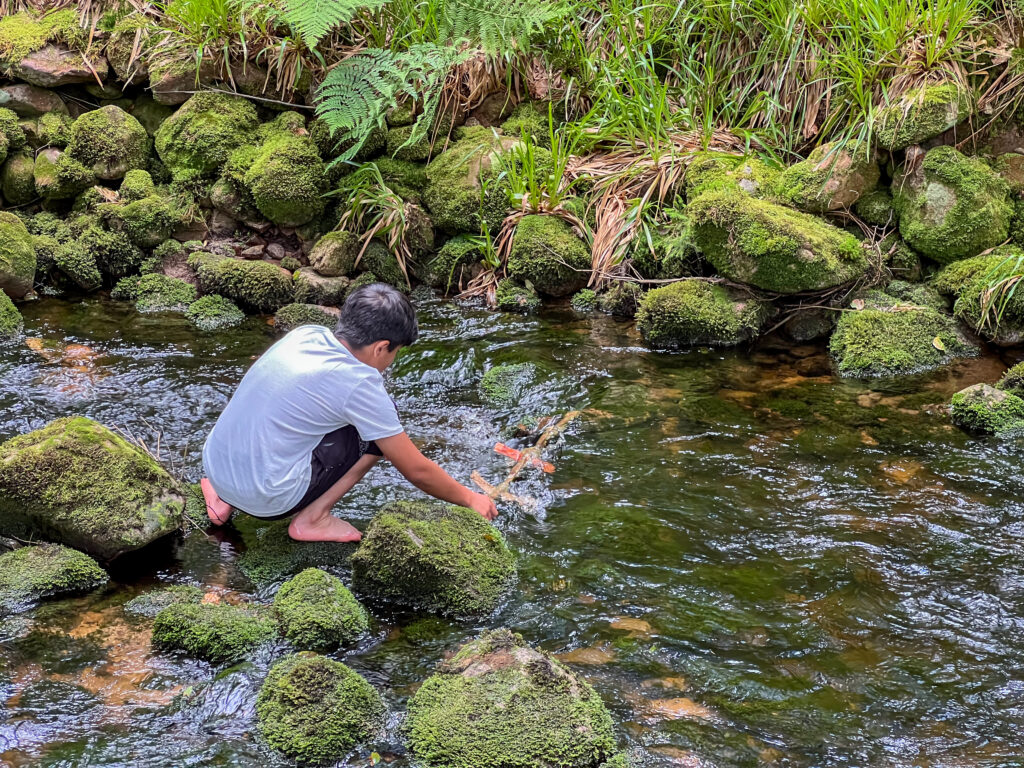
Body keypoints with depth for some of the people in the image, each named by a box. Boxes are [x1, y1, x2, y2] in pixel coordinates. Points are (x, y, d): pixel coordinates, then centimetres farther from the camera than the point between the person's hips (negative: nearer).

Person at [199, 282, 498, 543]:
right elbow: (417, 472, -5)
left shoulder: (305, 334, 4)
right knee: (376, 428, 1)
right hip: (267, 500, -7)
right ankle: (313, 518, 3)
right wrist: (470, 498, 10)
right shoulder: (359, 384, -14)